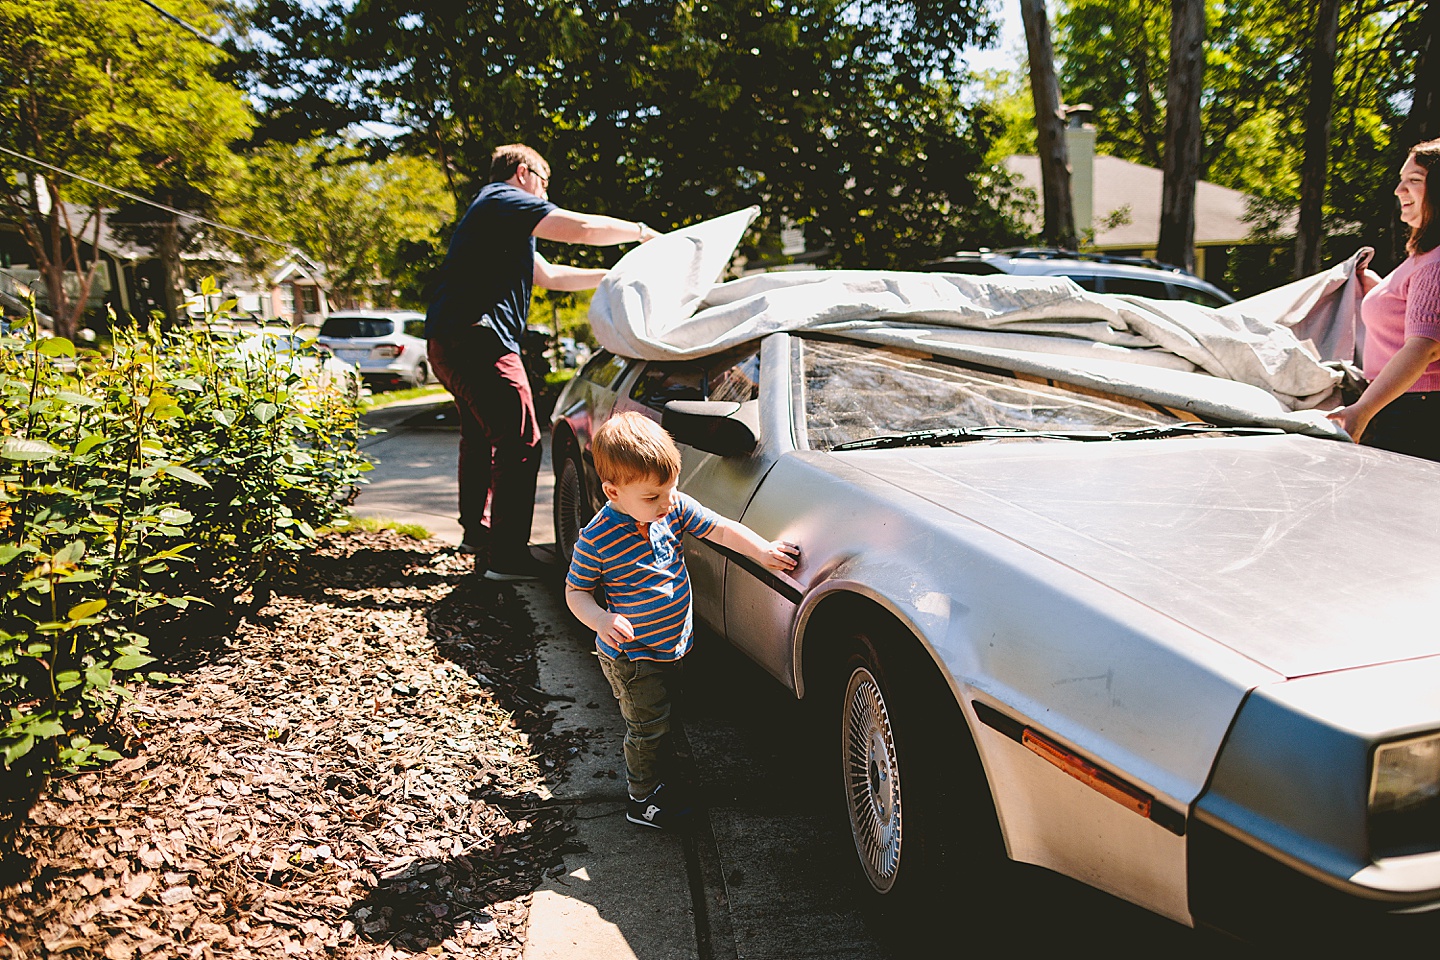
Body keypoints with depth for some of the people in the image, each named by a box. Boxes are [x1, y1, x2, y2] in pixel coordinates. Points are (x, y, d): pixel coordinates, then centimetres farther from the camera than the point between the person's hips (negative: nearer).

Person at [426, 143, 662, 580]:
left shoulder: (490, 215, 28)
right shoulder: (505, 199, -5)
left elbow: (549, 275, 31)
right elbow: (582, 228, -16)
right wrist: (639, 231, 0)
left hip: (452, 344, 11)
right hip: (477, 340, -11)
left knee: (481, 437, 25)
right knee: (519, 443, -11)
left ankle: (477, 531, 39)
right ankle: (507, 556, -9)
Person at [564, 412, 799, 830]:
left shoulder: (675, 507, -11)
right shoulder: (597, 540, -25)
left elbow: (721, 529, -5)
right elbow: (575, 592, -14)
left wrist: (764, 550, -18)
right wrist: (601, 619, -32)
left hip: (671, 645, 6)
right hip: (631, 657, -6)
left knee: (658, 722, 24)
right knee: (648, 727, 7)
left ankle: (655, 780, 45)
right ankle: (643, 800, 29)